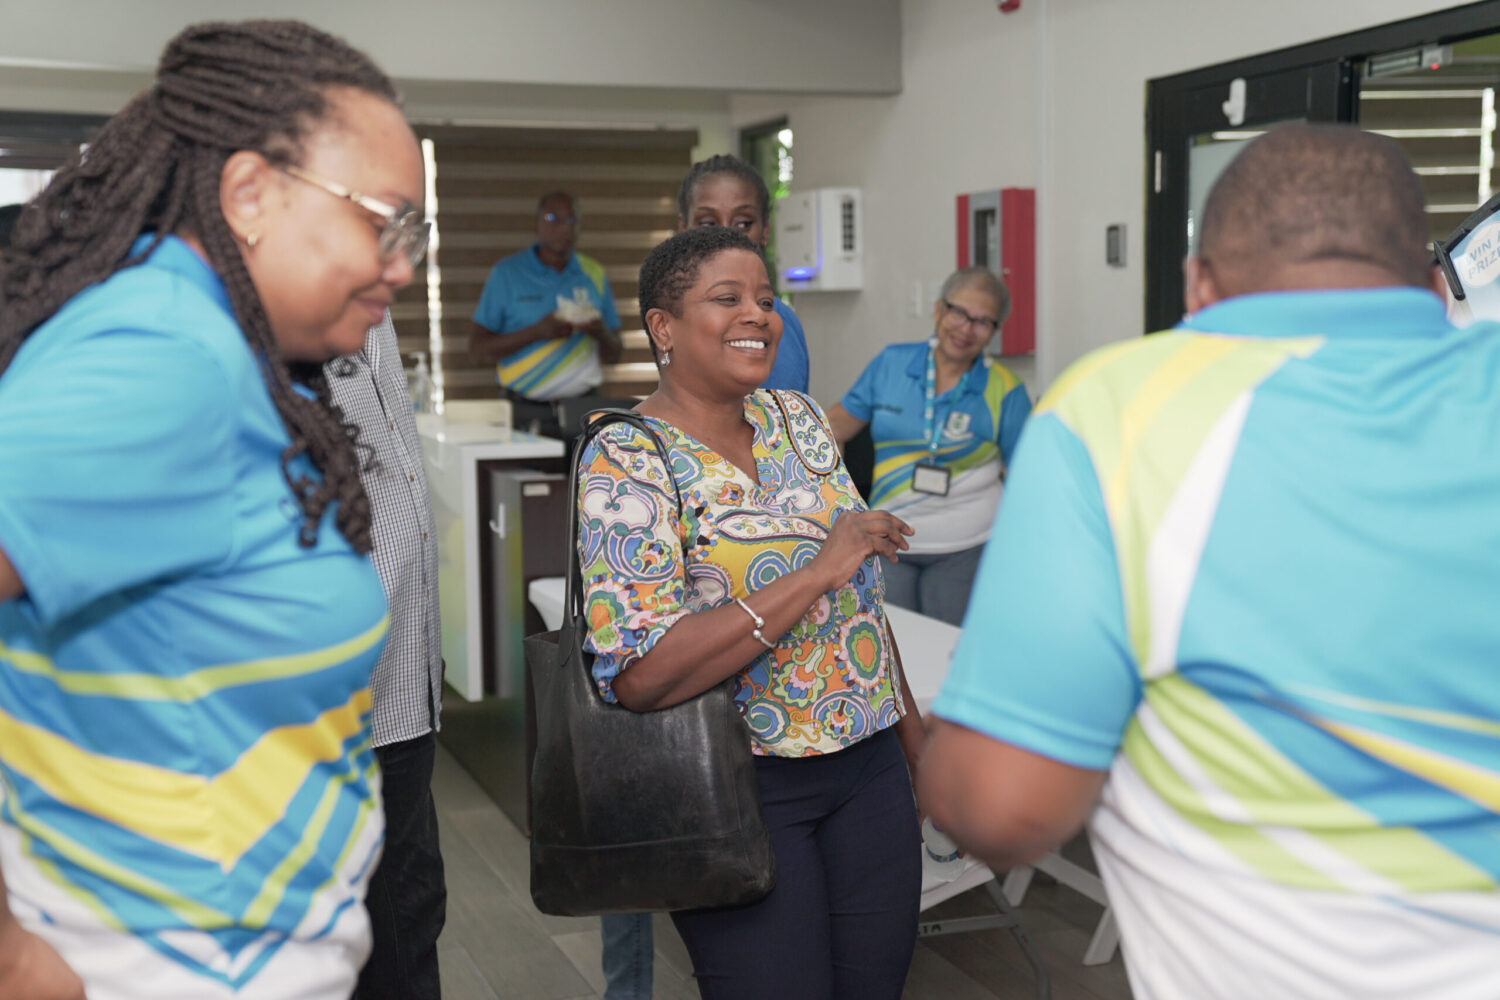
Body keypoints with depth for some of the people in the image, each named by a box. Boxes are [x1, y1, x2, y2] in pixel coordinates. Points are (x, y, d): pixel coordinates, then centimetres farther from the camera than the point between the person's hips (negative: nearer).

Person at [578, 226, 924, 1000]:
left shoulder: (797, 417, 6)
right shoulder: (626, 462, -15)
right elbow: (639, 674, -26)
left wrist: (909, 719, 16)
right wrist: (818, 571, -25)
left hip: (868, 762, 6)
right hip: (744, 791, -6)